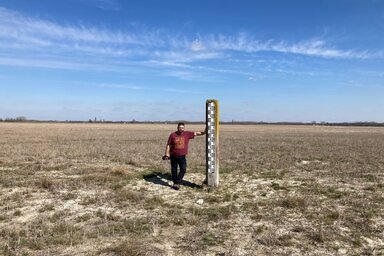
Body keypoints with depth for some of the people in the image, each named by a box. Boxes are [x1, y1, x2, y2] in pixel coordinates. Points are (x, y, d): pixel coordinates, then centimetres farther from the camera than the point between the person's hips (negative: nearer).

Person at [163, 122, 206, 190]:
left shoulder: (187, 134, 0)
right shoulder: (172, 135, -2)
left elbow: (195, 133, -2)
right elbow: (168, 145, 3)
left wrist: (203, 132, -17)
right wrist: (167, 154, 0)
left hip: (182, 156, 0)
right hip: (173, 156, 0)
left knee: (183, 170, -10)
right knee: (174, 170, 8)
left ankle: (177, 183, -1)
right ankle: (175, 183, 24)